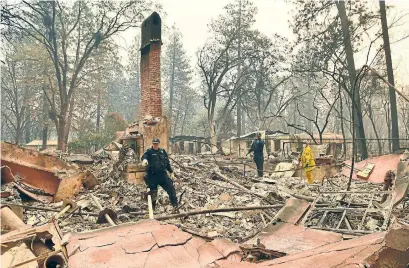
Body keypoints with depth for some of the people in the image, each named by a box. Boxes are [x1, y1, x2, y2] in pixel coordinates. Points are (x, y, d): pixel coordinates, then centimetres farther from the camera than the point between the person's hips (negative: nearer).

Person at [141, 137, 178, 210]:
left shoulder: (162, 152, 11)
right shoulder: (149, 151, -1)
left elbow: (167, 163, 16)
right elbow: (144, 156, -23)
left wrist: (171, 172, 13)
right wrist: (144, 160, -48)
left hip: (162, 174, 3)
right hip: (152, 175, -3)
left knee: (171, 188, -6)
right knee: (153, 192, 6)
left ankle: (175, 204, 3)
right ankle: (152, 207, 23)